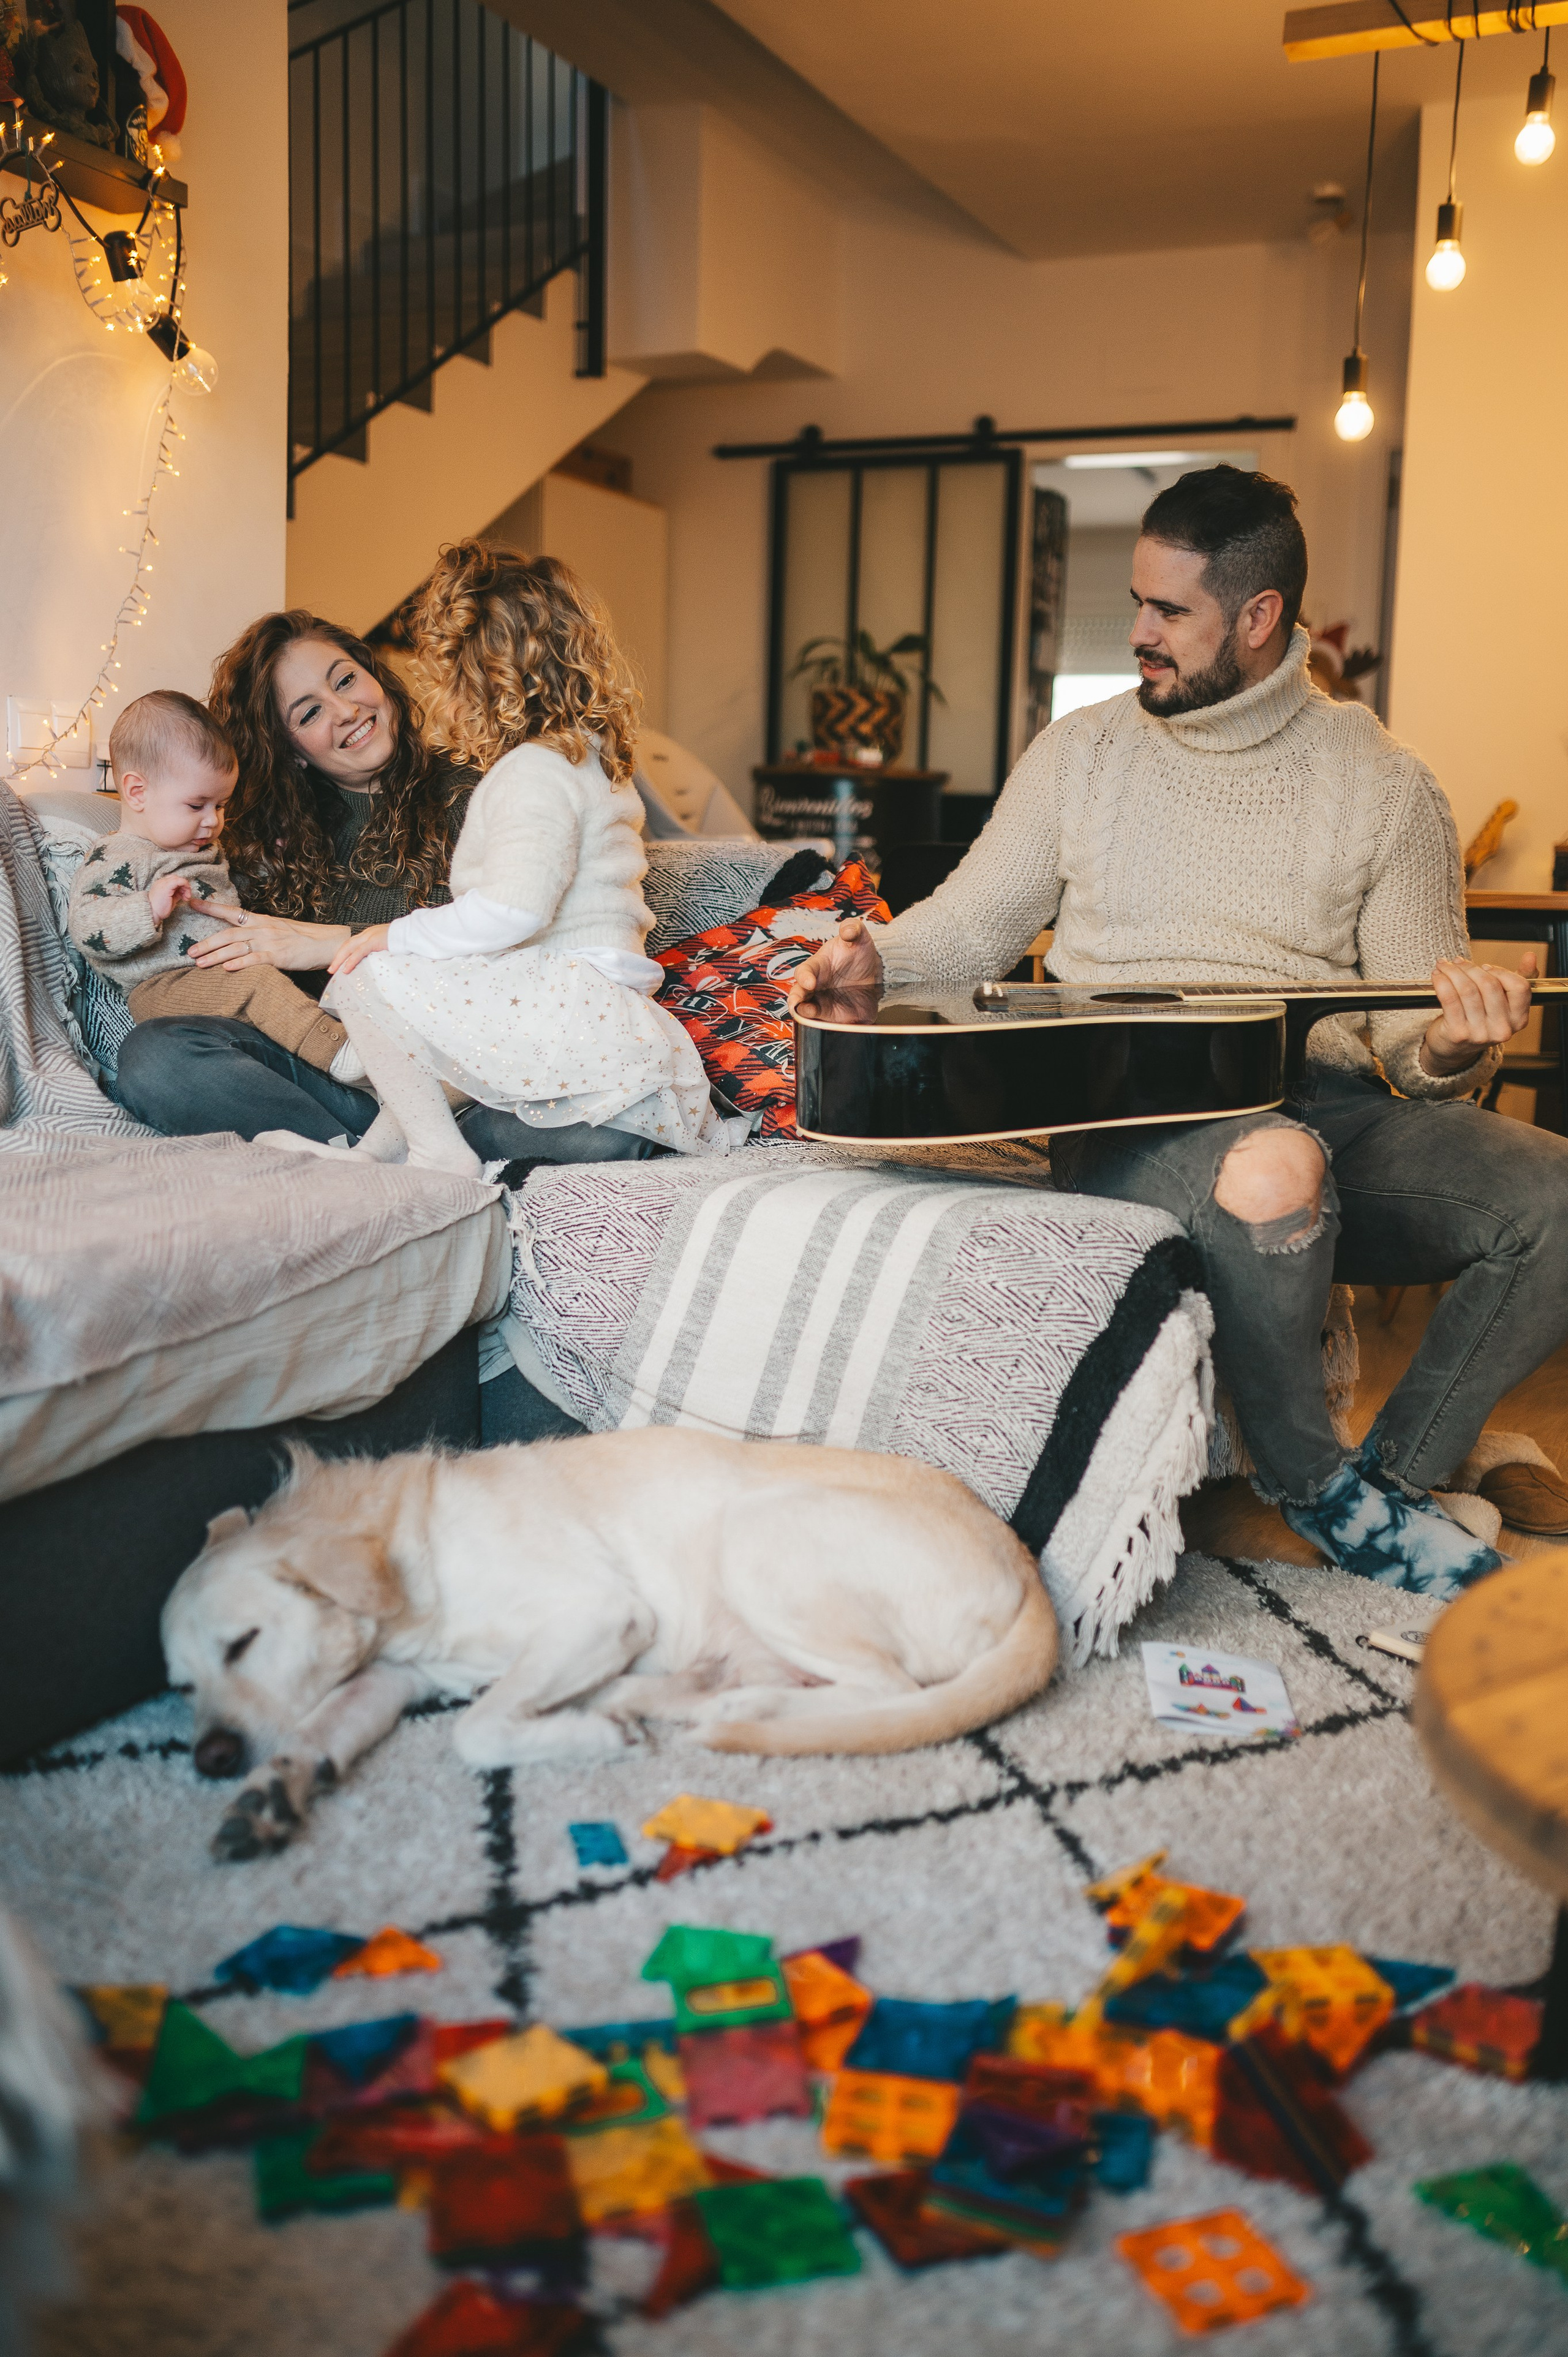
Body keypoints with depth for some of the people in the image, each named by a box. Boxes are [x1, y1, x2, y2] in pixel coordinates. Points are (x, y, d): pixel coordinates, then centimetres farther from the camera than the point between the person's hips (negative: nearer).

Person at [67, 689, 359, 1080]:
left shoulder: (205, 851, 23)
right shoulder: (114, 861, -8)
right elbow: (87, 930, -21)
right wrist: (149, 909, -32)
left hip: (226, 971, 11)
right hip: (165, 986, -11)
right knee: (257, 981, -32)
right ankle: (337, 1052, -45)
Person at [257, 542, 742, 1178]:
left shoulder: (536, 770, -11)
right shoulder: (588, 759, 21)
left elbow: (516, 906, -25)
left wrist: (398, 935, -15)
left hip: (576, 1003, -11)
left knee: (364, 977, -13)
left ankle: (439, 1154, -10)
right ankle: (382, 1147, 13)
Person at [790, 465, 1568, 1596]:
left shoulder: (1384, 785, 9)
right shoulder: (1083, 751, 12)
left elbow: (1409, 1028, 8)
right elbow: (975, 922, 17)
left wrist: (1447, 1049, -16)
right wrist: (879, 958, -4)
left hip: (1334, 1107, 2)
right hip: (1132, 1114, -2)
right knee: (1273, 1170, -38)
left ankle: (1397, 1476, -3)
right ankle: (1309, 1482, -10)